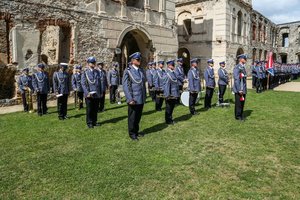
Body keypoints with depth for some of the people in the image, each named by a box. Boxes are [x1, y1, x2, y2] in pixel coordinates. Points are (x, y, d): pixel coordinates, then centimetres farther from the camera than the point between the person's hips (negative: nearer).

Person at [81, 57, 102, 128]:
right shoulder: (85, 73, -4)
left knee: (96, 109, 11)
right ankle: (89, 123, 15)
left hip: (97, 95, 4)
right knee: (89, 110, 4)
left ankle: (94, 122, 23)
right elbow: (83, 84, -8)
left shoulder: (97, 72, 11)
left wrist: (101, 92, 12)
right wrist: (87, 93, -17)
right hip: (89, 95, -4)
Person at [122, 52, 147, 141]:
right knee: (132, 117, 7)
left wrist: (144, 97, 12)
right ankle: (132, 133, 22)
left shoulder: (141, 70, 9)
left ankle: (136, 131, 33)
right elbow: (125, 86, -13)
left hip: (141, 99, 6)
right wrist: (130, 99, -18)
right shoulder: (128, 71, -9)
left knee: (138, 116, 16)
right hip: (133, 99, -6)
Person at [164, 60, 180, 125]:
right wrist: (167, 95, -23)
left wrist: (177, 93, 17)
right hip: (170, 95, -9)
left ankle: (170, 119, 30)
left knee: (172, 108, 18)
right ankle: (168, 121, 16)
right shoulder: (167, 74, -17)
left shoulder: (173, 73, 11)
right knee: (168, 108, 4)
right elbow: (166, 85, -21)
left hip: (174, 95, 9)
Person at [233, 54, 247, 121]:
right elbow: (236, 79, -18)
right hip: (239, 89, -8)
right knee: (238, 103, 0)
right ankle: (238, 116, 10)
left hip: (244, 89, 8)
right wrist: (239, 90, -20)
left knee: (242, 103, 13)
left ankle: (241, 115, 22)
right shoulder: (237, 67, -13)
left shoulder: (243, 67, 14)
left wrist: (245, 89, 15)